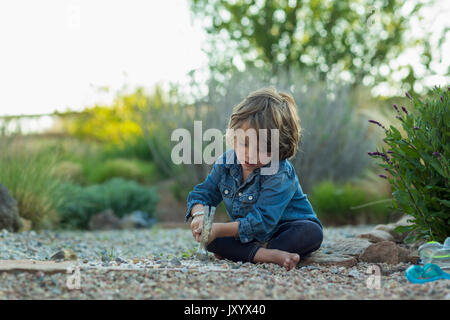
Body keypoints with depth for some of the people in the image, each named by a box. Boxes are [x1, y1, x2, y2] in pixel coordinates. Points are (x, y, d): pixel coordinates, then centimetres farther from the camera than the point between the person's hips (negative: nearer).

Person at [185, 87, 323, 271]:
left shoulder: (279, 175, -28)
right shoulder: (226, 162, -7)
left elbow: (262, 221, -33)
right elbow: (203, 193, 3)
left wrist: (220, 229, -37)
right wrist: (199, 215, -21)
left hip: (286, 230, -4)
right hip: (246, 235, 5)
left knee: (312, 232, -34)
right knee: (207, 236, -19)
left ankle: (238, 253, -36)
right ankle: (267, 255, -36)